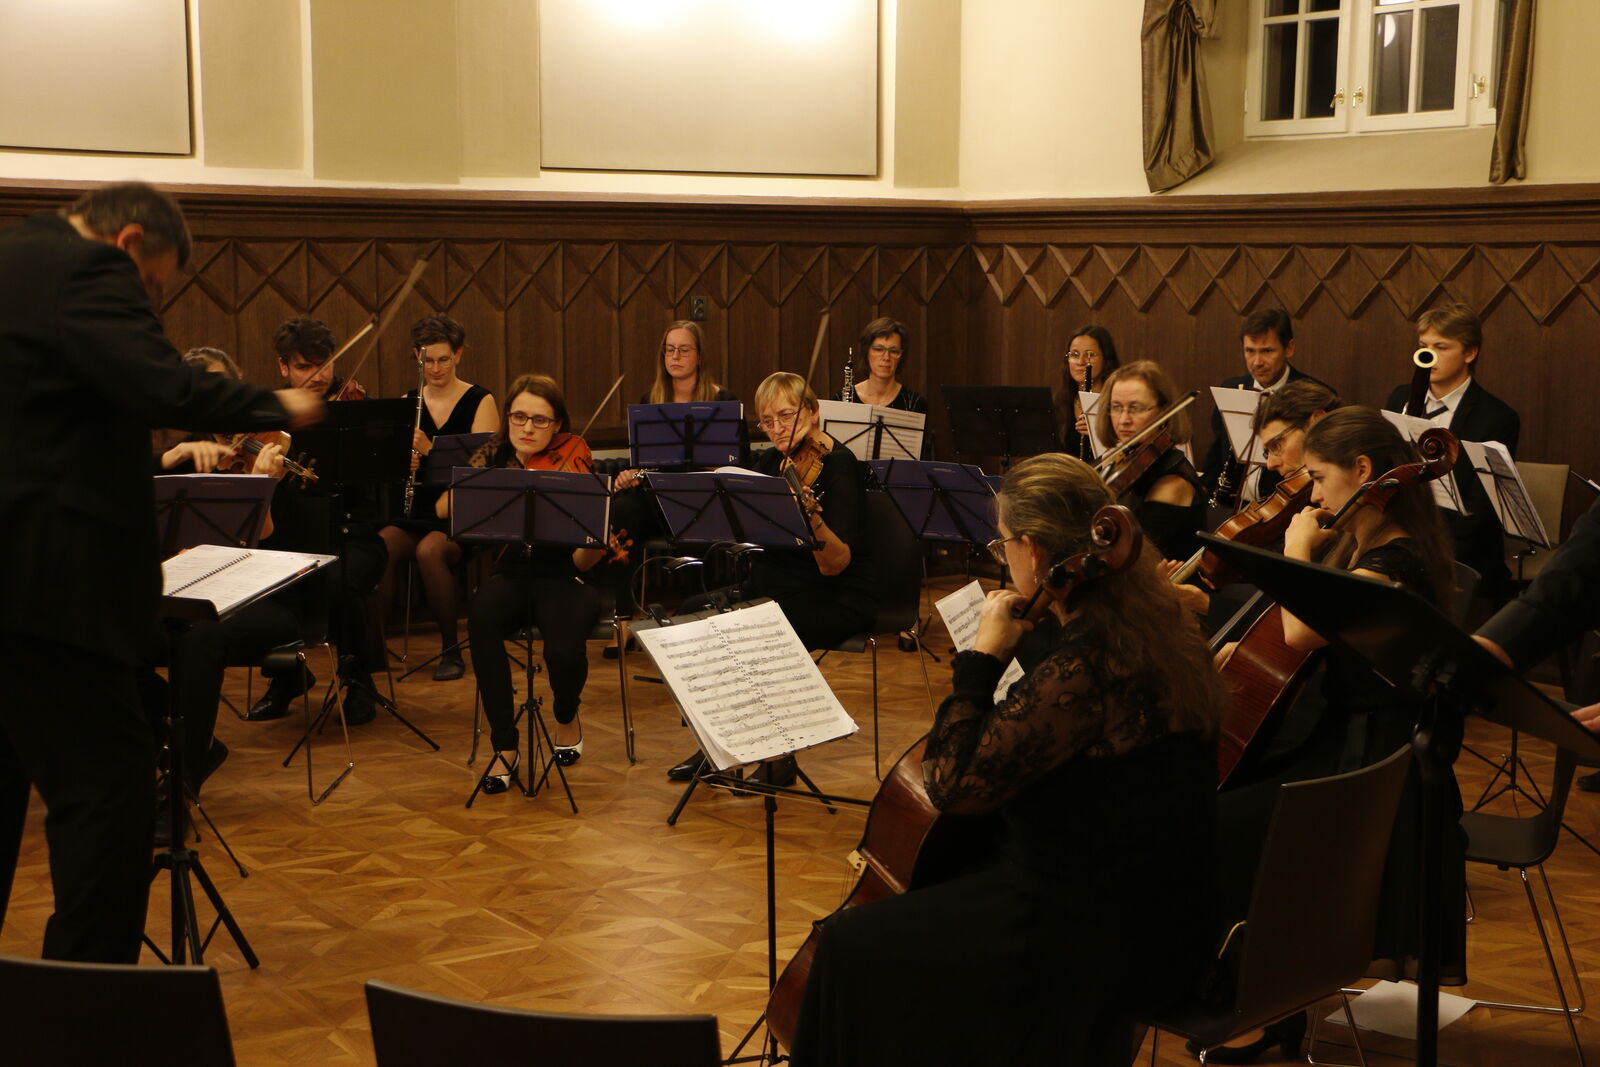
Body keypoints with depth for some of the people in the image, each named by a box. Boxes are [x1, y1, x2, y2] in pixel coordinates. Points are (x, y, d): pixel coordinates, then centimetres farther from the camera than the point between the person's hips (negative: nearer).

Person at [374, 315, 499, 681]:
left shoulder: (480, 402, 0)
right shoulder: (408, 403, 12)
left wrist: (430, 450, -25)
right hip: (415, 510, 4)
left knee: (429, 550, -34)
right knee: (379, 548, -29)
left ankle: (451, 650, -18)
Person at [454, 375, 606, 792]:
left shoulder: (574, 465, -9)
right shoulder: (496, 457, 2)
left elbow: (581, 561, -14)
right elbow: (443, 509, -10)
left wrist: (596, 542, -36)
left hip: (563, 580, -2)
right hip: (512, 575, 2)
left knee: (564, 649, -32)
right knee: (481, 616, -33)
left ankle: (567, 716, 7)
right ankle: (505, 746, -21)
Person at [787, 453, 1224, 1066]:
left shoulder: (1083, 668, -28)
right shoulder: (1162, 631, 1)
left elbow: (952, 784, -22)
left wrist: (982, 658, -15)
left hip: (1100, 944, -9)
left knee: (851, 947, 2)